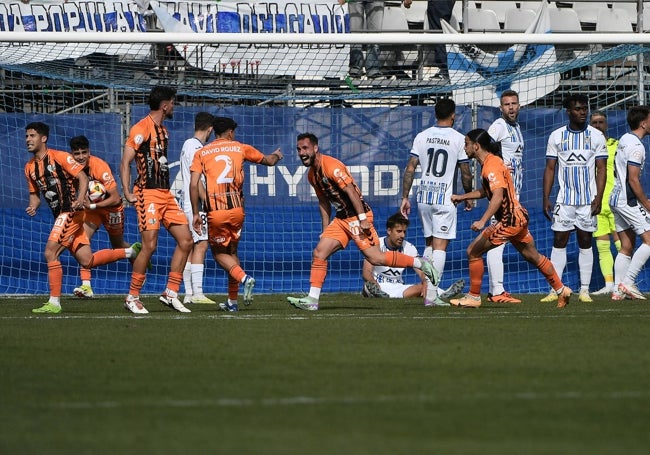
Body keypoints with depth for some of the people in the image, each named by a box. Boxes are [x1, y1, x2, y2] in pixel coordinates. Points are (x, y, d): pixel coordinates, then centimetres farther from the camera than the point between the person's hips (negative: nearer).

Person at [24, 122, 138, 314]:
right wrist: (33, 206, 0)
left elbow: (83, 177, -11)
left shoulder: (60, 157, -9)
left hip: (70, 212, -8)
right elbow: (35, 194, 22)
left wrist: (80, 199, -27)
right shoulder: (30, 167, 12)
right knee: (87, 261, 7)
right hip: (59, 216, 8)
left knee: (50, 253, -17)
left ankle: (54, 302, -12)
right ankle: (130, 252, 25)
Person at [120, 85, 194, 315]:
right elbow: (125, 162, -11)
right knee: (149, 245, -13)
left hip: (165, 194, 9)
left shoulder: (163, 130, 18)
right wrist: (127, 191, -19)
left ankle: (171, 293, 7)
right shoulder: (141, 128, -9)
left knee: (185, 240, 2)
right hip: (148, 193, -9)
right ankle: (132, 298, -3)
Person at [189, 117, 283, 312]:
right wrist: (276, 155, 48)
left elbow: (194, 184, -4)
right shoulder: (240, 148, 10)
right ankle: (232, 301, 16)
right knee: (232, 251, 18)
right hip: (237, 209, 2)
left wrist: (195, 213, 1)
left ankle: (244, 277, -15)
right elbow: (269, 160, 24)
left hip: (215, 212, -2)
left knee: (219, 252, 14)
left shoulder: (201, 153, 6)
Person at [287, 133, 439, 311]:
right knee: (319, 253, -2)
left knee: (375, 258, -13)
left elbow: (351, 191, -20)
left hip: (357, 216, -9)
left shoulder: (331, 166, -17)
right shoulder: (312, 174, 11)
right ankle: (312, 300, -1)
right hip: (341, 219, 9)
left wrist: (362, 219, -24)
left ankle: (420, 263, 2)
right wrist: (325, 230, 18)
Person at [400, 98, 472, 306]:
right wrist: (468, 196, 13)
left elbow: (410, 169, 2)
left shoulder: (422, 136, 4)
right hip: (444, 199, -4)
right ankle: (432, 294, -11)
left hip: (423, 196, 4)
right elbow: (465, 174, -2)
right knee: (440, 245, -4)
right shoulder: (458, 139, -5)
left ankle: (426, 288, 16)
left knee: (429, 243, 18)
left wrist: (405, 197, 7)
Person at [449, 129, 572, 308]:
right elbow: (488, 191, 28)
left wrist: (483, 221, -39)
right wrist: (461, 197, 26)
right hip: (518, 216, 10)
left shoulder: (491, 165, -18)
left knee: (473, 251, -6)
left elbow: (498, 195, -31)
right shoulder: (491, 161, 13)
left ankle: (473, 297, 0)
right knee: (533, 256, 21)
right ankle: (561, 290, 29)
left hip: (509, 220, -10)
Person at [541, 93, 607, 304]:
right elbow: (550, 168, 6)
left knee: (585, 243, 2)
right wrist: (545, 198, 0)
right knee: (559, 241, -3)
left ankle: (584, 290, 6)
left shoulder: (596, 136, 2)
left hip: (588, 200, -1)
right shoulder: (557, 136, 4)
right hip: (564, 199, 1)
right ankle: (555, 290, -1)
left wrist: (598, 198, -9)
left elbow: (601, 169, 1)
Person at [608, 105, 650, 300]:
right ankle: (628, 282, -12)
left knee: (627, 246, 9)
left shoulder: (624, 139, 14)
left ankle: (619, 290, 5)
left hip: (617, 198, 10)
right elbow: (633, 180, -19)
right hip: (628, 201, -10)